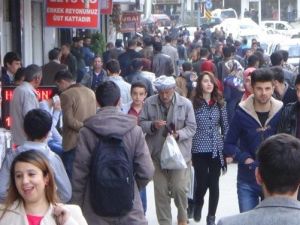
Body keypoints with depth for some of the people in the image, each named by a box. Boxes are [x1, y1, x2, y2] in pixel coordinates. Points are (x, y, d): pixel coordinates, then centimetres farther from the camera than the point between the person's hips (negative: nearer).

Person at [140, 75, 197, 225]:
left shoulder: (185, 104, -6)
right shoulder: (149, 103, -2)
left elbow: (192, 128, -3)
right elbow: (141, 123, 3)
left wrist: (178, 134, -21)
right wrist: (153, 125, -18)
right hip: (157, 153, 2)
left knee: (179, 188, -6)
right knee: (161, 191, 7)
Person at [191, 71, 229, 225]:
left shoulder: (220, 103, 3)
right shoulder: (194, 103, -6)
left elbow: (225, 127, 8)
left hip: (216, 150, 2)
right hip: (199, 150, -2)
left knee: (214, 183, 5)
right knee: (202, 182, 4)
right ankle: (197, 205, 35)